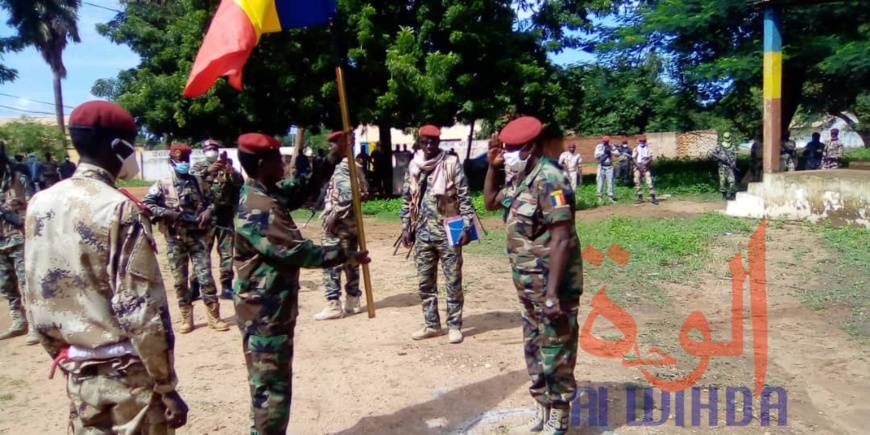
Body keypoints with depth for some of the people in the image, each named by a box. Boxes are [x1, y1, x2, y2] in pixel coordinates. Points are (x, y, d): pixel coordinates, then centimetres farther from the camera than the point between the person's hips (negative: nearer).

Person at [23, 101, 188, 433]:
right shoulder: (120, 210, -18)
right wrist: (167, 387, -12)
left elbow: (36, 299, 9)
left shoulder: (40, 204, 3)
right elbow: (141, 309, -19)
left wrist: (64, 359, 20)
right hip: (128, 374, -6)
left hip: (79, 373, 7)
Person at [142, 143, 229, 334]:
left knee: (205, 276, -2)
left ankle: (214, 316, 6)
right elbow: (146, 204, -5)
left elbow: (211, 200, 14)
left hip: (198, 236, 1)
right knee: (179, 280, 7)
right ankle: (186, 318, 18)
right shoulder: (163, 184, 1)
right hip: (174, 238, 0)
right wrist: (167, 213, -16)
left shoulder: (198, 182, 7)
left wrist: (208, 211, -7)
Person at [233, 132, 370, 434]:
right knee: (273, 386, 1)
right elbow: (297, 252, -28)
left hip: (271, 308, 11)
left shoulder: (262, 194, 6)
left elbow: (302, 188, 18)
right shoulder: (258, 210, -25)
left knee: (268, 382, 22)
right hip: (265, 313, -11)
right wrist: (345, 255, -19)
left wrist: (332, 159, 9)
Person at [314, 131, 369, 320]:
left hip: (339, 222, -10)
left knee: (330, 263, -5)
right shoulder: (355, 166, 14)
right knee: (350, 261, 13)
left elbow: (347, 194, -27)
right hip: (352, 220, 10)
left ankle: (334, 305, -3)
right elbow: (362, 191, 17)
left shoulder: (341, 167, -15)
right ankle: (353, 301, 19)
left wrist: (333, 215, -22)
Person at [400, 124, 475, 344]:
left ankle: (454, 326, 13)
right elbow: (407, 199, 13)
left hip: (448, 232, -5)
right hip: (423, 233, 5)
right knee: (424, 282, 10)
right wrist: (406, 227, 8)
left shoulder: (452, 164, -5)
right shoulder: (413, 167, 8)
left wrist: (466, 226, -14)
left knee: (453, 282, 2)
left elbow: (464, 197, -7)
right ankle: (432, 325, 23)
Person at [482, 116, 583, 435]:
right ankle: (542, 406, 37)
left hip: (550, 287, -10)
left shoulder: (548, 180, -20)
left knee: (555, 354, 4)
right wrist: (493, 167, 9)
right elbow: (490, 202, 24)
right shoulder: (525, 180, 9)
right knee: (534, 349, 20)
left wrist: (552, 293, -27)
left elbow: (562, 240, -25)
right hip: (530, 286, 10)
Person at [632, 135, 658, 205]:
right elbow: (634, 159, -1)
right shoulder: (636, 149, 8)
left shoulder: (648, 149, 9)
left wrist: (645, 164, -17)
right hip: (638, 168, 1)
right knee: (638, 182, 0)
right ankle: (640, 197, 9)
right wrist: (638, 165, -16)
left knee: (649, 182, -9)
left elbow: (650, 158, -1)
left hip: (646, 167, -1)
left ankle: (653, 197, -10)